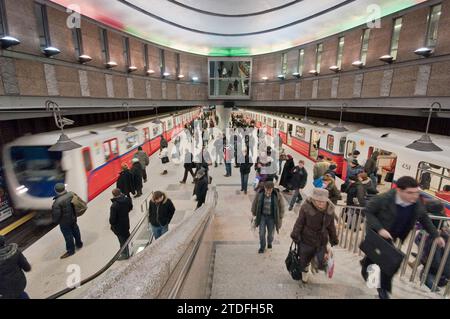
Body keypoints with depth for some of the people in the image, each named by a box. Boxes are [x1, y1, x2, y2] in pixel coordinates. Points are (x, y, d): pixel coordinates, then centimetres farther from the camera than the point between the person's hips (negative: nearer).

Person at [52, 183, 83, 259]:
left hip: (64, 222, -6)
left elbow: (56, 214, -23)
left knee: (68, 235, 11)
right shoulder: (71, 194, -14)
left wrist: (55, 221, -1)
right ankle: (79, 244, 46)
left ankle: (71, 250, 29)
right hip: (73, 218, 6)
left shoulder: (57, 202, -31)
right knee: (75, 231, 25)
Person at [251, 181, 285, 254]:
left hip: (272, 217, 0)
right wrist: (254, 214, 7)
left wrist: (280, 218, 0)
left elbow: (281, 206, -4)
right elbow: (255, 204, 2)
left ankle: (269, 243, 48)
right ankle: (262, 247, 28)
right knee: (262, 233, 2)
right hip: (262, 216, 1)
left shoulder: (277, 195, -17)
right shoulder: (260, 194, -13)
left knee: (271, 233, 15)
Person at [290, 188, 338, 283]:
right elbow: (299, 223, -13)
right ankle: (304, 271, 49)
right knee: (304, 261, 15)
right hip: (307, 241, -2)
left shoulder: (330, 210, -10)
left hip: (322, 241, 2)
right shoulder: (306, 207, -23)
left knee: (322, 265, -3)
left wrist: (334, 240, 13)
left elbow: (331, 226, 6)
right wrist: (295, 236, -14)